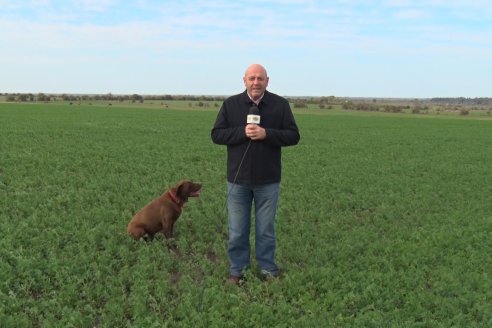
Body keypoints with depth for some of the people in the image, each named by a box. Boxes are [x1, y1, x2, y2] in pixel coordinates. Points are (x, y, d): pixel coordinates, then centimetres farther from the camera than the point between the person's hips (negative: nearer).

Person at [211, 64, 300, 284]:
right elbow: (217, 135, -2)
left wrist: (266, 134, -18)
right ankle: (237, 270, 25)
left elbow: (293, 136, -3)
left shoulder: (280, 104, 0)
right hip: (238, 179, 1)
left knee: (266, 229, 12)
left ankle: (268, 270, 27)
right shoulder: (231, 104, 1)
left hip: (268, 180, 0)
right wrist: (242, 132, -18)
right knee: (237, 231, 9)